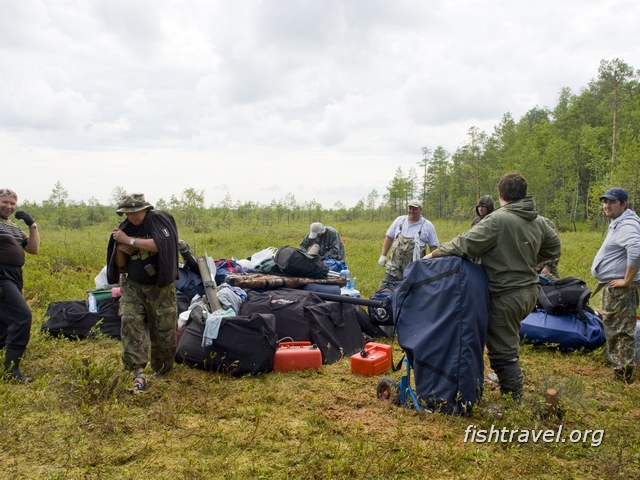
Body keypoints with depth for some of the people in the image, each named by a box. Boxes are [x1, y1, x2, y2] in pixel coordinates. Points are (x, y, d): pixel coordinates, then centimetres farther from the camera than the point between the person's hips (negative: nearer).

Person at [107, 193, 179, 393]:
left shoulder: (160, 220, -9)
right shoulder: (123, 228, 3)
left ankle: (160, 372, 26)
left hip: (160, 288, -3)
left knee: (164, 332, 3)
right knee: (129, 323, -17)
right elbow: (120, 267, 9)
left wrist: (129, 240, -25)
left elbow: (160, 245, -28)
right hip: (133, 287, 3)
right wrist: (120, 249, -11)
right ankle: (138, 374, -16)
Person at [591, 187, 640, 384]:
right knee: (612, 327, 19)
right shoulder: (617, 223, 16)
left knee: (621, 330, -5)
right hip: (612, 286, 11)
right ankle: (619, 367, 31)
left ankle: (623, 374, 2)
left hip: (620, 288, -11)